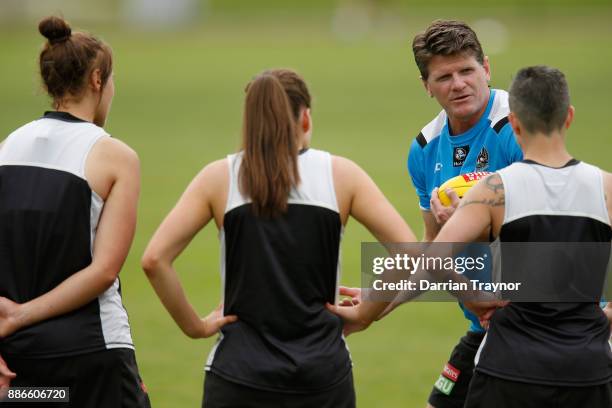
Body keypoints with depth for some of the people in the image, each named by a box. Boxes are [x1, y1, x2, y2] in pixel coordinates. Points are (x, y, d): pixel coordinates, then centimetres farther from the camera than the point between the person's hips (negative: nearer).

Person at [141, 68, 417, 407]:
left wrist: (194, 325, 1)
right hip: (324, 374, 1)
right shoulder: (341, 174, 2)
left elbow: (154, 259, -8)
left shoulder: (219, 177, 1)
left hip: (240, 376, -1)